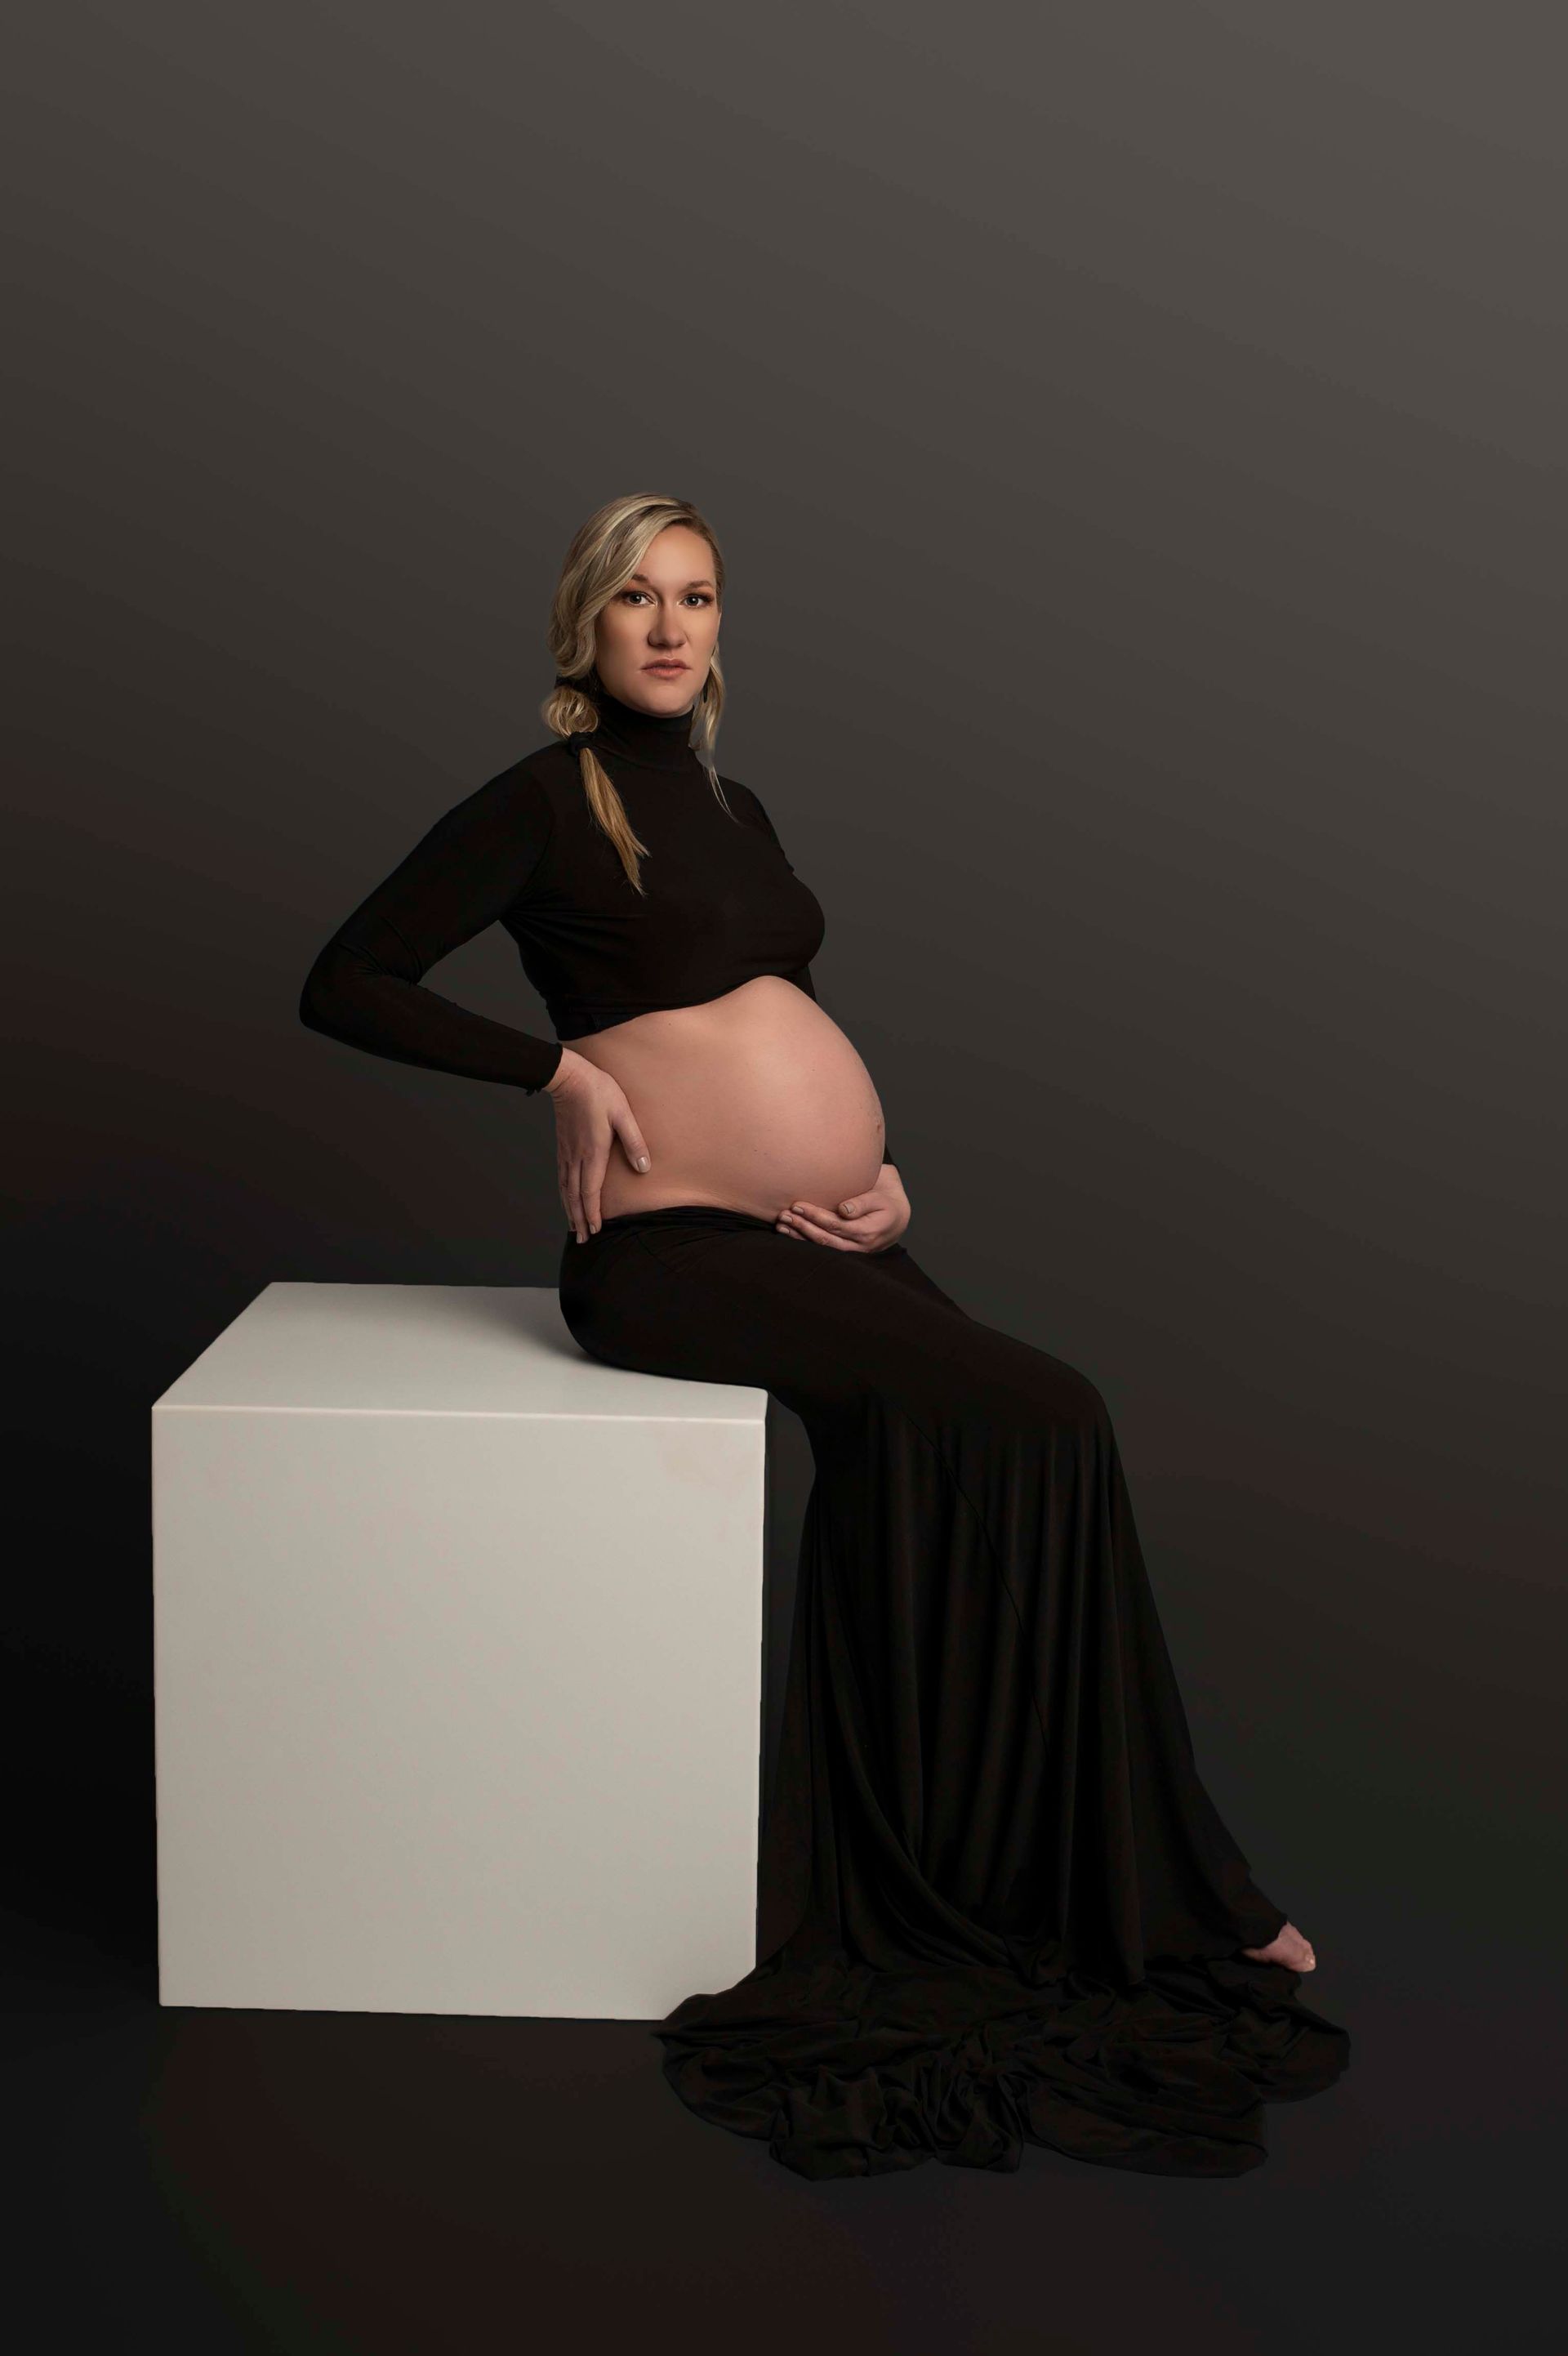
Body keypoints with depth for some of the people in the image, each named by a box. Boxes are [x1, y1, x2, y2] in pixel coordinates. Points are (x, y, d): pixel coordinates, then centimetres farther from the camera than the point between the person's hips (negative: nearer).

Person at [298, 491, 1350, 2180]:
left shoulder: (730, 808, 18)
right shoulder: (544, 804, -4)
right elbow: (343, 985, -7)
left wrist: (880, 1170, 8)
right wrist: (562, 1070, -14)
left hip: (822, 1235, 7)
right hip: (671, 1247, -7)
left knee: (1037, 1452, -14)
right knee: (1028, 1423, -18)